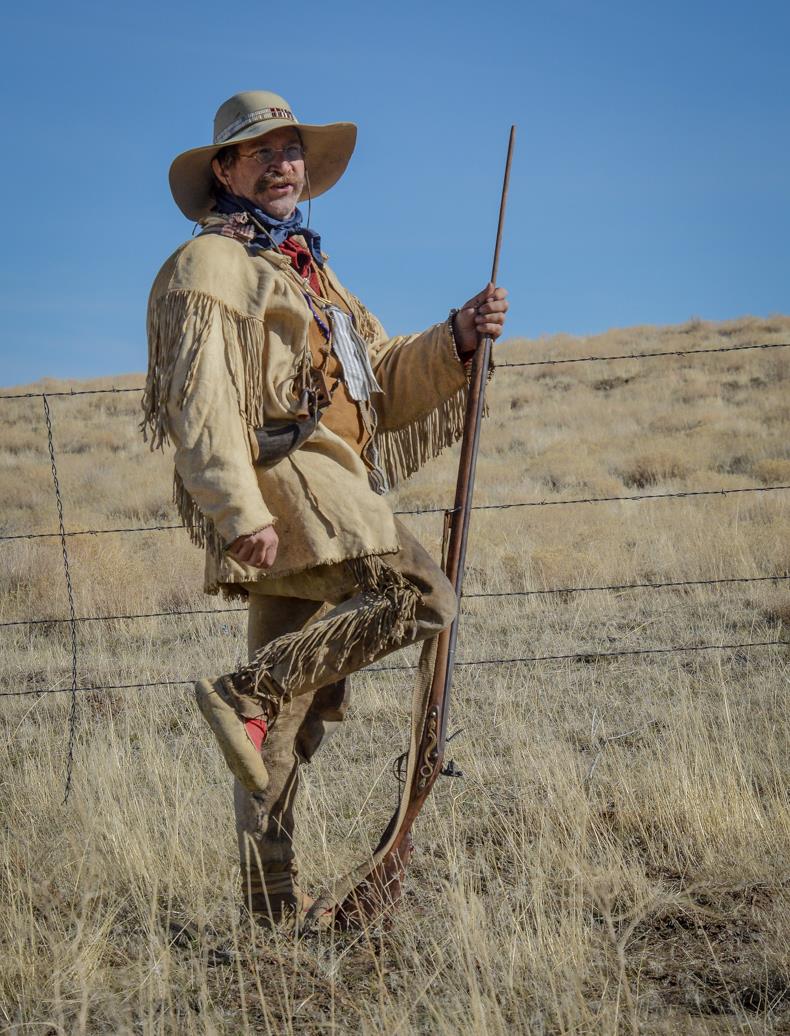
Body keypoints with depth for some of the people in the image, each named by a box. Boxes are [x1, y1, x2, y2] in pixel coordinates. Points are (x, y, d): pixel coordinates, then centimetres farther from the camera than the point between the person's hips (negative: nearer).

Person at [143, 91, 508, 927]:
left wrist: (459, 338, 6)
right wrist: (240, 510, -23)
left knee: (298, 709, 5)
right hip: (280, 472, -8)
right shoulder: (211, 265, 2)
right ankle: (246, 690, -24)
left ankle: (272, 899, 6)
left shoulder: (313, 275, 29)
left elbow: (388, 385, 24)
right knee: (416, 594, -24)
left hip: (332, 494, 8)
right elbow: (203, 399, -10)